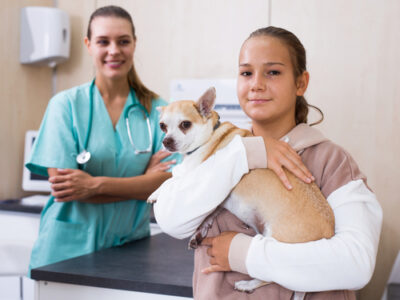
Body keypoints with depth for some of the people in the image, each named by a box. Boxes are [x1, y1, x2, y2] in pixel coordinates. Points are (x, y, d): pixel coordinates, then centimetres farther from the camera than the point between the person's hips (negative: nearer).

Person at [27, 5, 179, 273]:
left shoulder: (157, 110, 3)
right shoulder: (66, 104, -3)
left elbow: (167, 182, -8)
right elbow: (62, 187, -12)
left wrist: (95, 184, -19)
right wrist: (142, 182, -12)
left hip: (130, 246, 2)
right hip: (69, 249, -1)